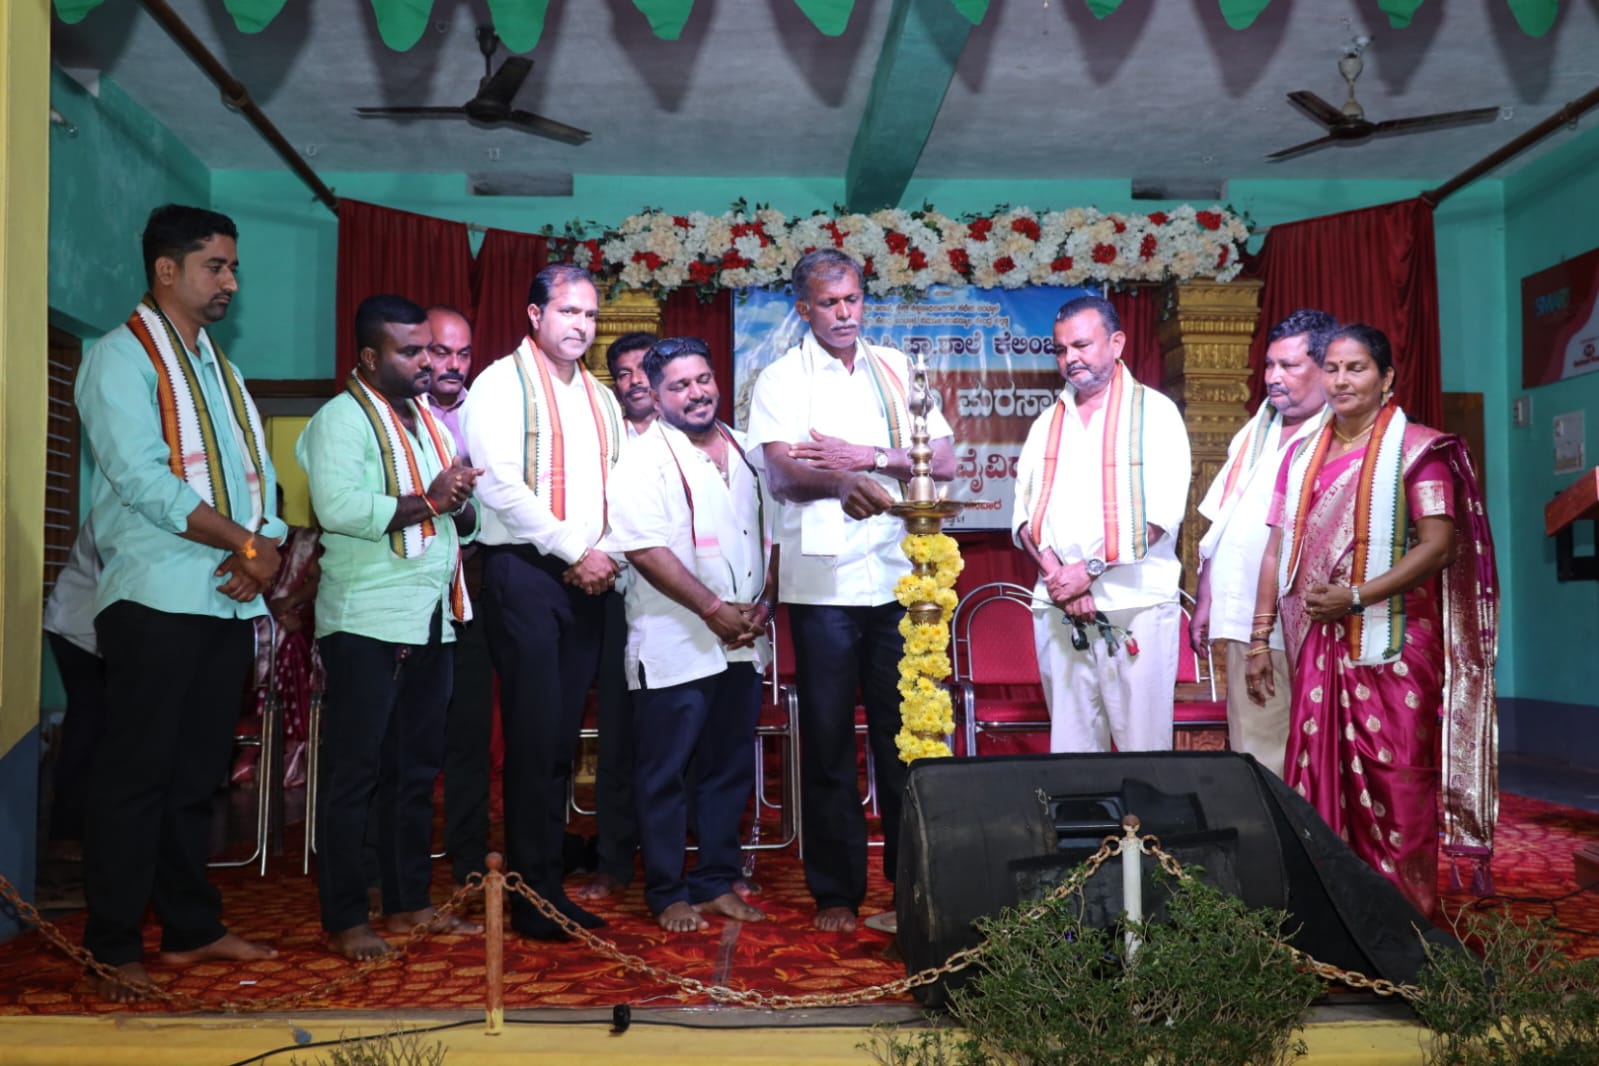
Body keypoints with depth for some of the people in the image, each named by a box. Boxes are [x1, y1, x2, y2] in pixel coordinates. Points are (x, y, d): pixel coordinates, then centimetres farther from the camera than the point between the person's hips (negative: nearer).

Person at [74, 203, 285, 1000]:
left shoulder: (218, 366, 19)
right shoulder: (122, 358, -4)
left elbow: (257, 471, 12)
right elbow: (143, 482, -16)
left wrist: (264, 550, -7)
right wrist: (246, 543, -14)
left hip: (230, 601, 7)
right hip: (157, 599, -7)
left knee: (198, 774, 12)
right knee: (136, 775, -1)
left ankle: (192, 928, 21)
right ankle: (114, 948, 8)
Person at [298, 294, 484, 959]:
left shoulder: (430, 421, 18)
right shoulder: (342, 419, -6)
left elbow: (465, 522, 17)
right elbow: (339, 508, -22)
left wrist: (460, 504, -5)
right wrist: (427, 502, -16)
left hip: (431, 618, 8)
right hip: (367, 622, -8)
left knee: (417, 767, 12)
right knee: (354, 770, -1)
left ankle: (409, 902, 22)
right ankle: (344, 920, 6)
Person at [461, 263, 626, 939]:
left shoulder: (601, 396, 18)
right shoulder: (502, 383, -2)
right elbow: (501, 484, -13)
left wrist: (609, 557, -2)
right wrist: (575, 552, -13)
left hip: (590, 580, 6)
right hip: (526, 573, -6)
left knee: (564, 737, 8)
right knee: (534, 736, -5)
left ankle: (550, 884, 15)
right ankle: (534, 896, 3)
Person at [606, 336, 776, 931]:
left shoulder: (745, 453, 13)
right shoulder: (645, 460, -7)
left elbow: (771, 534, 16)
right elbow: (645, 549, -17)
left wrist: (764, 603, 1)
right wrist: (713, 609, -17)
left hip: (741, 645, 6)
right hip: (675, 647, -6)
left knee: (729, 770, 13)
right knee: (667, 774, 3)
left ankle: (717, 881, 25)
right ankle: (667, 894, 15)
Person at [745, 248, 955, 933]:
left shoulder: (898, 370, 14)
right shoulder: (781, 379, 4)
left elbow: (944, 461, 6)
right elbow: (782, 472, -12)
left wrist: (867, 455, -10)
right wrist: (846, 485, -33)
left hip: (900, 575, 2)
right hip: (823, 581, -2)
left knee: (906, 734, 5)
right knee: (827, 740, 3)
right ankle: (835, 891, 14)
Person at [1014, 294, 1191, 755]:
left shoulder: (1153, 412, 2)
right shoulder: (1047, 423, 17)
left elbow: (1161, 513, -8)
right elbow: (1025, 513, 9)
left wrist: (1090, 569, -13)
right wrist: (1057, 575, -8)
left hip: (1136, 605, -4)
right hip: (1057, 607, 4)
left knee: (1143, 743, -2)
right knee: (1070, 743, 6)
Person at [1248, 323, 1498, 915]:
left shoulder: (1415, 450, -1)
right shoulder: (1302, 456, 15)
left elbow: (1439, 545, -11)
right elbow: (1278, 549, 14)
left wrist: (1357, 595, -19)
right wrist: (1259, 638, 9)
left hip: (1391, 647, -5)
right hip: (1317, 646, 5)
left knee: (1393, 778, -2)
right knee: (1319, 777, 6)